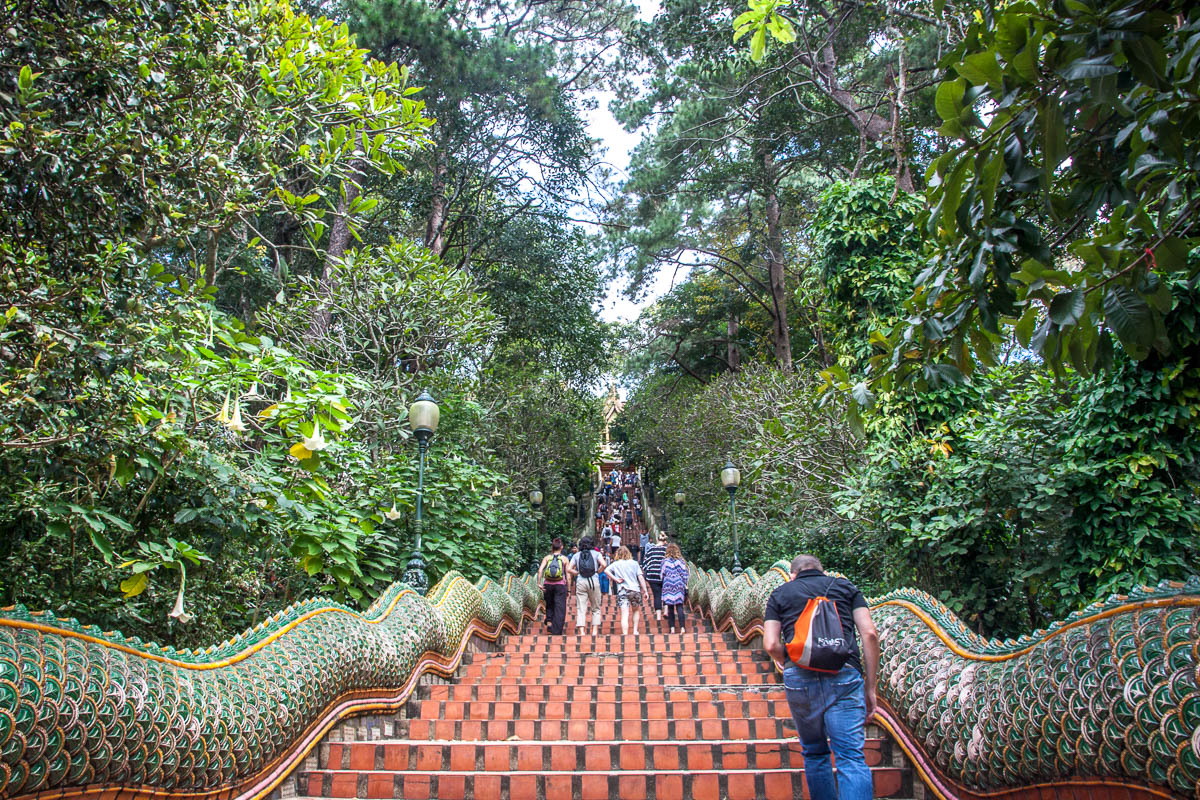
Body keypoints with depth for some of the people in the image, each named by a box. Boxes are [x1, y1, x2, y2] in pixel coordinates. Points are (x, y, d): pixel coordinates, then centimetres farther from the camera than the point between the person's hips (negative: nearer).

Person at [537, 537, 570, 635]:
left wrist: (539, 583, -8)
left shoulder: (547, 558, 4)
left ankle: (549, 622, 7)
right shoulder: (565, 559, 2)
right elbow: (568, 574, -1)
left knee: (549, 605, 24)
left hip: (548, 584, 2)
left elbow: (540, 570, -9)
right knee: (559, 608, 3)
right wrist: (568, 588, 4)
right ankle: (556, 632, 0)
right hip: (560, 585, -2)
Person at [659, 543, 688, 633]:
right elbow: (684, 574, 2)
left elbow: (662, 574, 4)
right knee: (679, 606, 0)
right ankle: (682, 627, -9)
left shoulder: (665, 561, 0)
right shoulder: (680, 561, 1)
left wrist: (663, 583, 19)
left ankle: (672, 628, 5)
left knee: (670, 607, 6)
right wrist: (685, 586, 9)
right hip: (679, 585, 0)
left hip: (668, 585, 0)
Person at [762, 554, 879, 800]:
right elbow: (869, 633, 7)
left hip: (799, 676, 1)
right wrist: (870, 687, 10)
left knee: (814, 754, 17)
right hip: (844, 675, -1)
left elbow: (771, 645, 5)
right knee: (851, 757, -3)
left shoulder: (780, 593, 18)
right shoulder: (845, 586, 19)